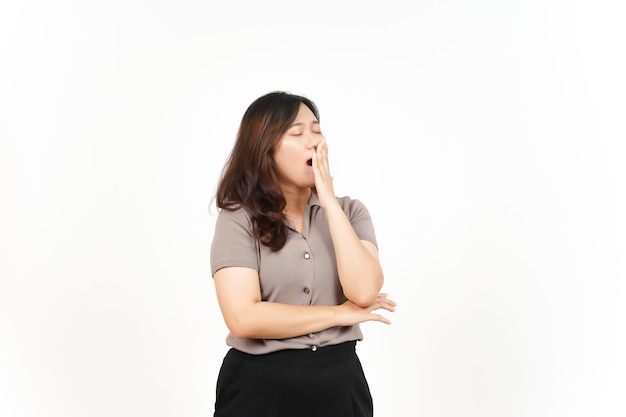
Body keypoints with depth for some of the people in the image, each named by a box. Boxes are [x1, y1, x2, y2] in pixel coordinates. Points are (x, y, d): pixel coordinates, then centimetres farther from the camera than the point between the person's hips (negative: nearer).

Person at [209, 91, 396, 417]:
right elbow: (243, 318, -19)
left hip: (340, 382, 3)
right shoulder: (237, 219, -9)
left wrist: (329, 202, -14)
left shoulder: (349, 211, 1)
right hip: (259, 385, -3)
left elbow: (364, 291, -14)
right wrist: (340, 314, -11)